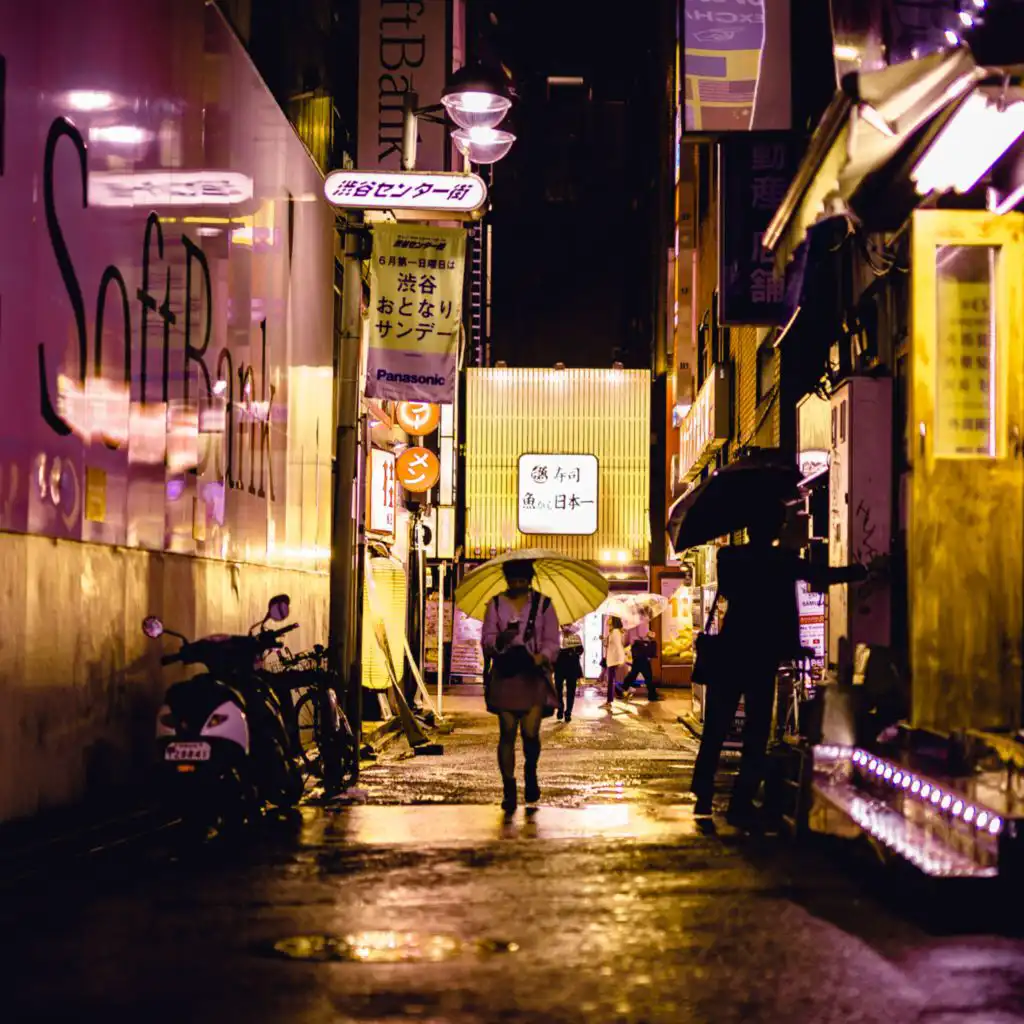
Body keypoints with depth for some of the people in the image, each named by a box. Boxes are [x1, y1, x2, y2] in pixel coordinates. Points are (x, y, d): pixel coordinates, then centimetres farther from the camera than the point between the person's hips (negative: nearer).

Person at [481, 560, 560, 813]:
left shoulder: (543, 604, 7)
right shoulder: (496, 605, 10)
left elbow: (552, 642, 5)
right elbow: (486, 641, 6)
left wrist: (541, 657, -16)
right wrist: (500, 640, -17)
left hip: (534, 676, -1)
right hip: (505, 675, 1)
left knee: (530, 732, -10)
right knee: (507, 732, -2)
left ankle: (531, 773, 20)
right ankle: (509, 789, 5)